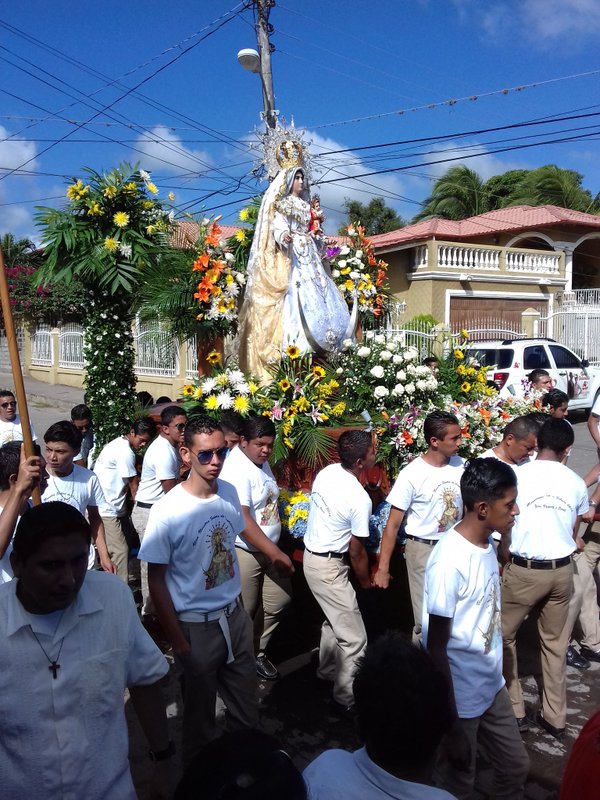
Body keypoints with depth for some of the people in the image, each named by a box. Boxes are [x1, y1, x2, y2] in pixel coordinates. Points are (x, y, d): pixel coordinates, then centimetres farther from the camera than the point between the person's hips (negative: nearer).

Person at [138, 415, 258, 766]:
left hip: (235, 616, 5)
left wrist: (237, 602, 12)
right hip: (197, 626, -5)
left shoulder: (230, 493, -6)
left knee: (247, 711, 20)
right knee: (200, 716, 17)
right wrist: (178, 642, -10)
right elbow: (156, 581, -13)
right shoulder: (169, 511, -22)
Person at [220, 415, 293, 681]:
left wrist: (275, 551, 16)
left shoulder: (262, 463, 5)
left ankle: (257, 651, 32)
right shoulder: (236, 470, -23)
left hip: (268, 549, 9)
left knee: (280, 599, 14)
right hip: (244, 552, -9)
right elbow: (242, 521, -29)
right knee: (243, 613, 4)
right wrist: (275, 554, -29)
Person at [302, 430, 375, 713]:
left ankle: (327, 670, 44)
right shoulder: (360, 499, -25)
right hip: (328, 566, -9)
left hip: (311, 554, 9)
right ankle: (347, 698, 12)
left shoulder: (326, 472, -4)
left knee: (334, 619, 27)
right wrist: (365, 581, 3)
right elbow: (356, 552, -14)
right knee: (354, 638, 2)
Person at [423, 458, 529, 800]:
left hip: (493, 685, 8)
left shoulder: (486, 545, -2)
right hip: (461, 697, -7)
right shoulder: (449, 561, -28)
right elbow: (436, 648, -22)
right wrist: (451, 723, -17)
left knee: (516, 766, 22)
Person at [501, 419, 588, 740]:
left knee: (503, 636, 14)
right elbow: (573, 533, 11)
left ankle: (514, 711, 20)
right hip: (561, 570, 4)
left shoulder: (517, 476, -10)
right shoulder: (576, 483, 0)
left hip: (523, 570, -4)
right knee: (555, 643, 18)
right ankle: (555, 717, 26)